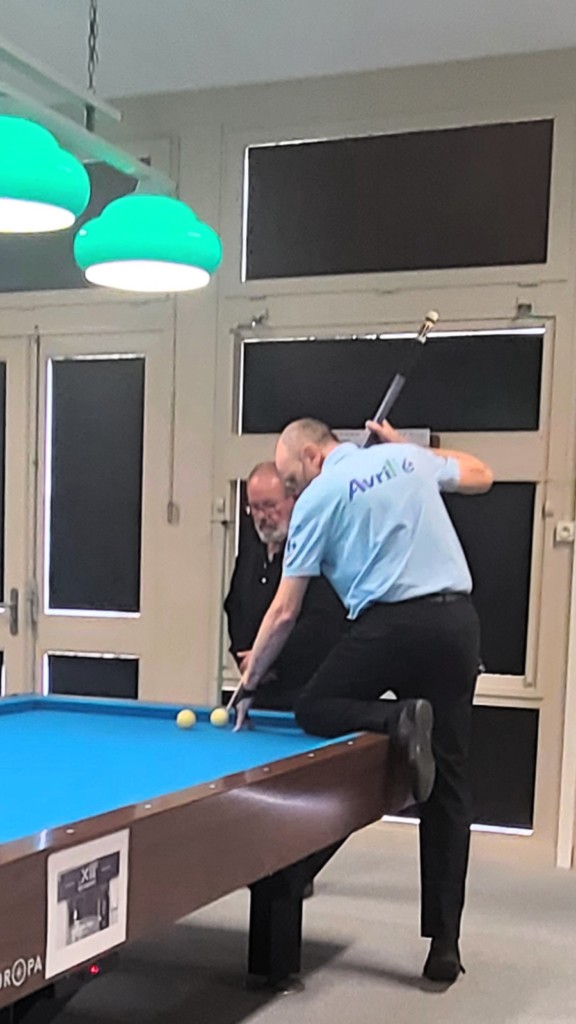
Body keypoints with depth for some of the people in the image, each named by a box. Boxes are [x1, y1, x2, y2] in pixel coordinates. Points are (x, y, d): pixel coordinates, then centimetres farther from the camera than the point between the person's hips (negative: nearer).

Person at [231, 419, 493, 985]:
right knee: (449, 788, 8)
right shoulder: (408, 458, 16)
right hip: (458, 622, 6)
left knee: (313, 710, 18)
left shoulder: (317, 497, 3)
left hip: (391, 623, -5)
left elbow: (285, 611, 3)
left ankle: (399, 721, -14)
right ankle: (444, 942, 8)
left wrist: (248, 683, 13)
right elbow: (480, 477, 36)